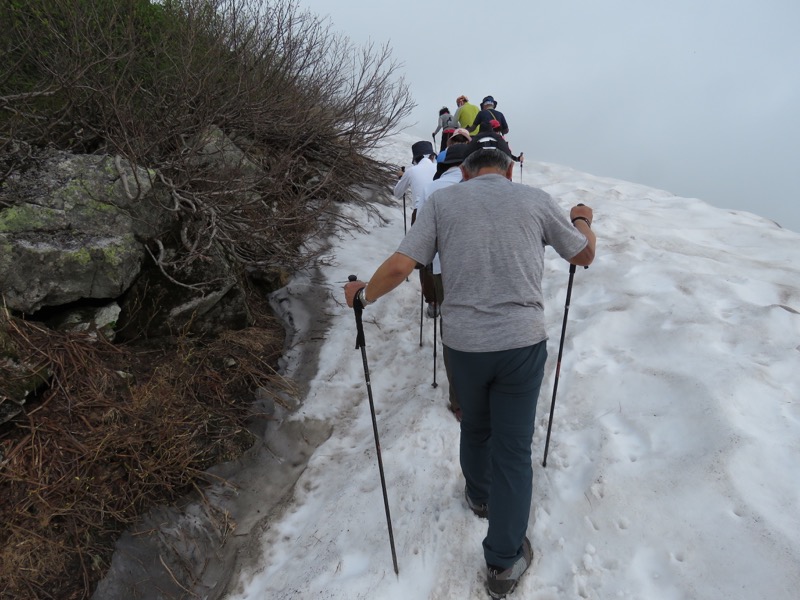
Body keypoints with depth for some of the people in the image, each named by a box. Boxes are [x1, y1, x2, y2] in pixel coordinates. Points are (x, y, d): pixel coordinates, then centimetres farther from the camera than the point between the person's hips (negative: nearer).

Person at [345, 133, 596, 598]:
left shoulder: (442, 200, 0)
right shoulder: (537, 200, 2)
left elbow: (399, 267, -9)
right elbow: (585, 255, 15)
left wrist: (363, 295, 10)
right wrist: (584, 219, 35)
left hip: (464, 343, 1)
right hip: (523, 342, -1)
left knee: (476, 425, 28)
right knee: (514, 449, 12)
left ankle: (480, 494, 53)